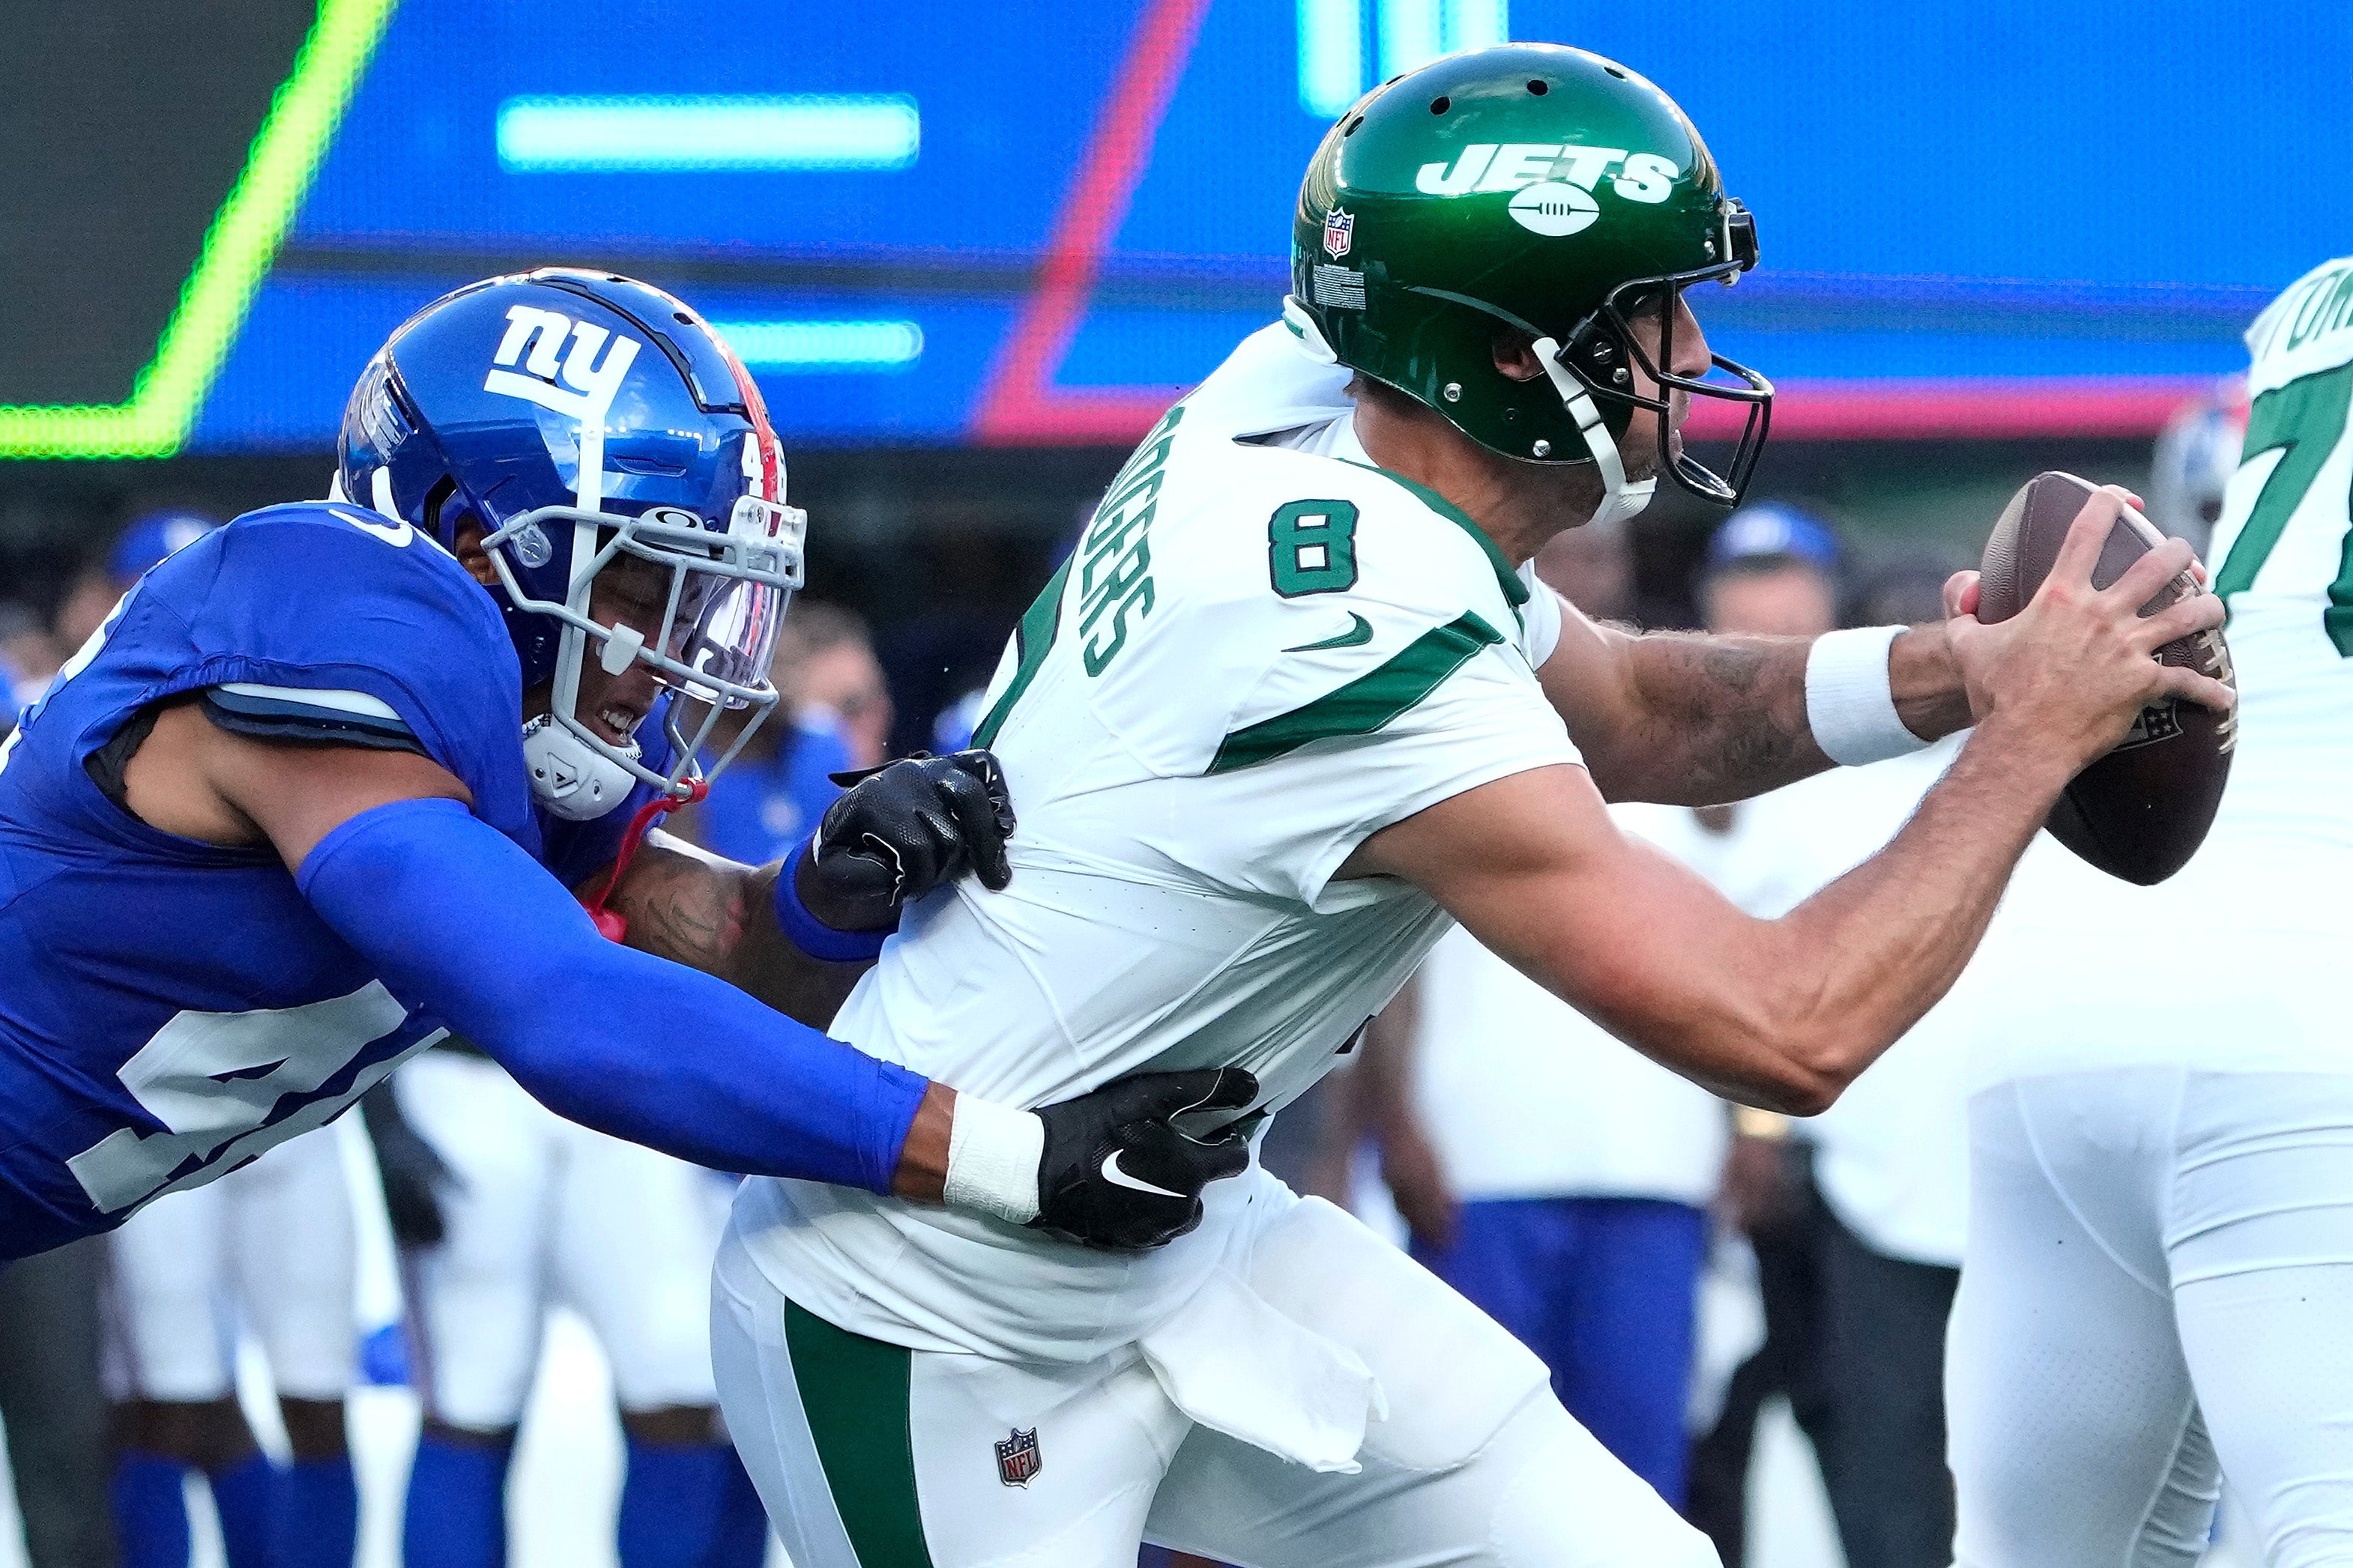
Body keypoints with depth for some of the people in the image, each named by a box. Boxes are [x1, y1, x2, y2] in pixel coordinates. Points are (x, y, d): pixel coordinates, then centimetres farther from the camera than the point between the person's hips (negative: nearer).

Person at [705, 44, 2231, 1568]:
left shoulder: (1289, 411, -5)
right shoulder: (1394, 668, -30)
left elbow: (1630, 715, 12)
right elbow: (1786, 1031, -26)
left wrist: (1944, 670, -4)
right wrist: (2029, 740, -15)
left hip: (1169, 1248, 9)